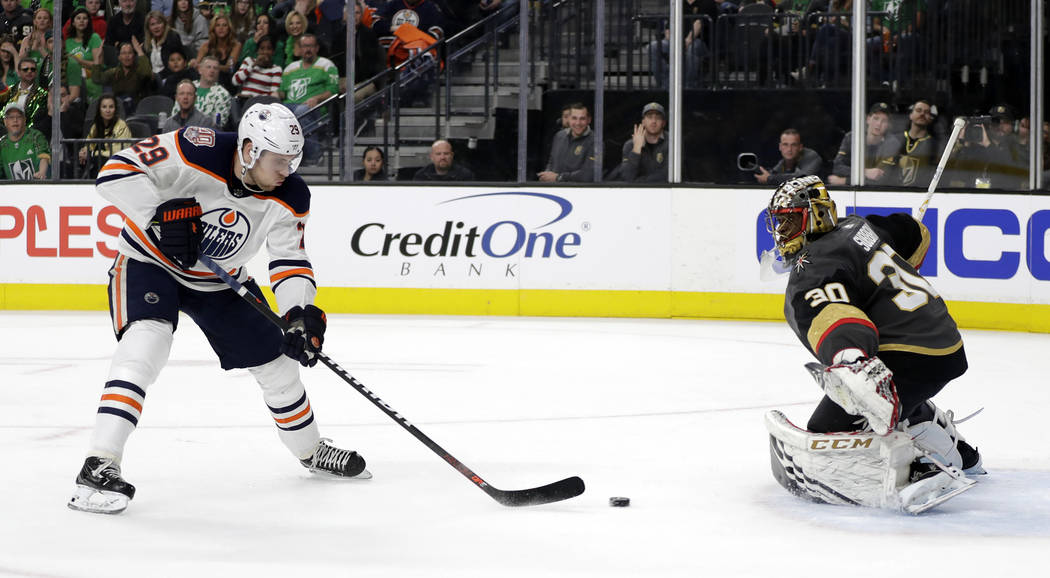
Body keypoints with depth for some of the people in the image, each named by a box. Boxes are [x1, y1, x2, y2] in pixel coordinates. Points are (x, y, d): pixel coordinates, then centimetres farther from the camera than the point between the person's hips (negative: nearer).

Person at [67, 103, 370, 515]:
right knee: (146, 342, -31)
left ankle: (311, 450, 35)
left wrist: (301, 314, -30)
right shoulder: (196, 153, -31)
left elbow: (290, 261, -13)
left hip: (219, 280, 5)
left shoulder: (289, 197, -16)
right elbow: (116, 173, -31)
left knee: (277, 361, 8)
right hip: (150, 261, -5)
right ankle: (99, 466, -31)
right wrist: (161, 214, -41)